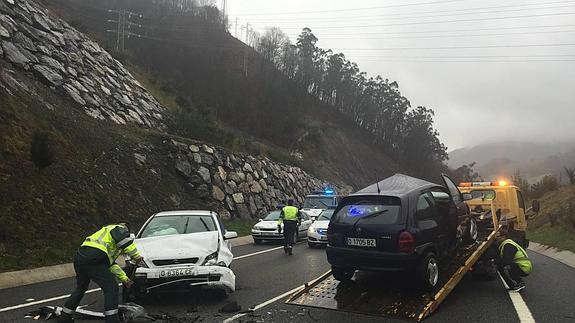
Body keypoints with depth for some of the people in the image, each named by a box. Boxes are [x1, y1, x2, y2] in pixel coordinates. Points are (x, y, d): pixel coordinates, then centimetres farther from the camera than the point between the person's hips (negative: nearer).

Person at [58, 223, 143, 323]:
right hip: (93, 260, -10)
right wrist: (136, 256, 0)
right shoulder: (119, 229, 11)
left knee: (81, 288, 27)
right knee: (111, 288, -5)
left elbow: (111, 264, 32)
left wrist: (124, 278, 29)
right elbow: (126, 241, -13)